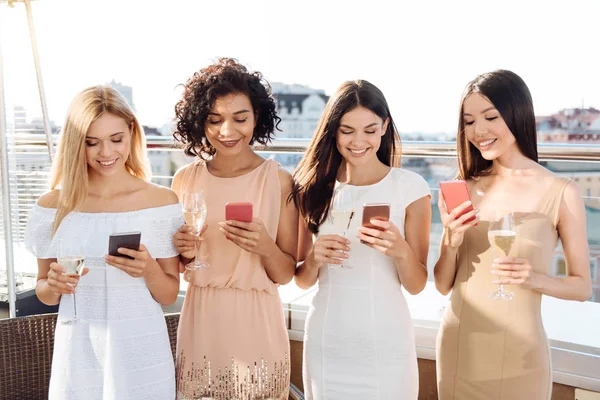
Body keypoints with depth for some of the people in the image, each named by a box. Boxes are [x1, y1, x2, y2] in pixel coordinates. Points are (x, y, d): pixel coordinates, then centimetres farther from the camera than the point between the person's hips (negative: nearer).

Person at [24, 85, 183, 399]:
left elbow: (169, 296, 0)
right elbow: (44, 293, 8)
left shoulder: (161, 202, -5)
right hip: (78, 350, 1)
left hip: (140, 349, -1)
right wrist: (52, 285, -13)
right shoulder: (52, 206, -2)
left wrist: (149, 271, -20)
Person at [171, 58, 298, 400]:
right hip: (200, 324, 2)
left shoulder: (279, 181, -8)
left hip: (256, 325, -2)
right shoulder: (185, 179, -1)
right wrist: (183, 251, -12)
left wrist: (265, 246, -22)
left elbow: (285, 274, -3)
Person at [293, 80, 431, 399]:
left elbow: (416, 285, -3)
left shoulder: (411, 188, -7)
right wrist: (314, 259, -14)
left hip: (386, 341, -2)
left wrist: (401, 251, -23)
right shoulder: (313, 186, 0)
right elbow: (302, 280, 7)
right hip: (325, 340, 2)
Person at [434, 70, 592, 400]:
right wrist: (452, 242, -15)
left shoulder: (561, 193, -9)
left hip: (518, 358, -3)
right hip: (457, 349, 3)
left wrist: (535, 279, -20)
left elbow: (582, 286, -2)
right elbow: (443, 285, 3)